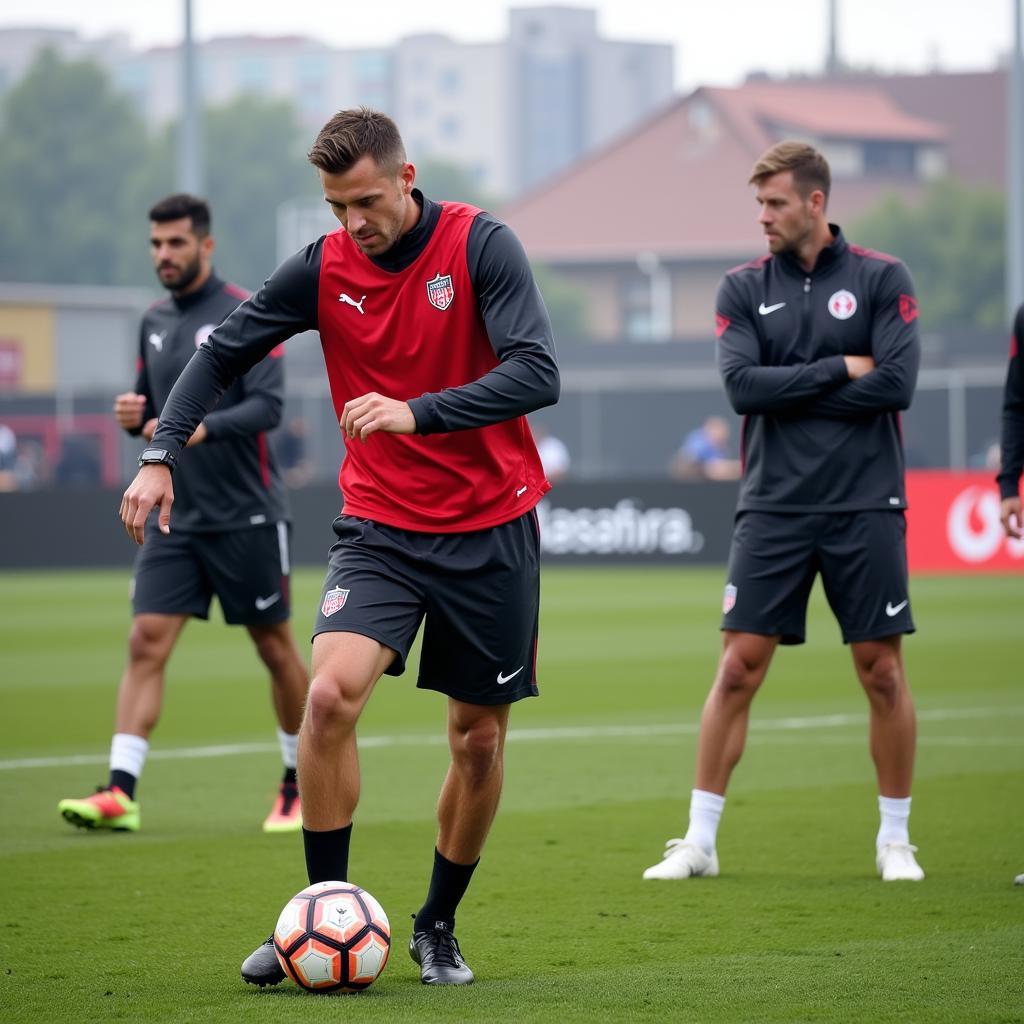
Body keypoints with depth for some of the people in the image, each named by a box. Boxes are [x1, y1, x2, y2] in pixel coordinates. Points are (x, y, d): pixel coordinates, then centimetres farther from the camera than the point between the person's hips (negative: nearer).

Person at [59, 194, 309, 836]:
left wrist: (205, 427, -33)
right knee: (146, 642, -8)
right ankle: (120, 793, -14)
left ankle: (301, 785, 22)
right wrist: (134, 416, -5)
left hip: (247, 517, -5)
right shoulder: (156, 323, 11)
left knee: (276, 646, 5)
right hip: (176, 518, 5)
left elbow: (268, 405, -18)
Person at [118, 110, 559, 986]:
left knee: (479, 739, 5)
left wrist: (417, 410, -31)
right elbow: (222, 353, 5)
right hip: (380, 527, 1)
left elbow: (538, 374, -20)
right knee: (332, 692, -21)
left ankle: (438, 928, 26)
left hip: (491, 529, -1)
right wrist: (161, 454, -8)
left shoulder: (481, 246, -12)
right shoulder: (324, 270, -3)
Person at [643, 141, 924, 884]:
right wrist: (840, 369, -10)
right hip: (774, 508, 1)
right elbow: (742, 385, -7)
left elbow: (897, 382, -12)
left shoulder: (882, 279, 0)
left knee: (882, 671, 1)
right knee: (739, 668, -2)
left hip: (865, 507, -1)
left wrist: (787, 395, -8)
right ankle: (700, 841, 3)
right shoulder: (744, 288, 6)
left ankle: (896, 840, 15)